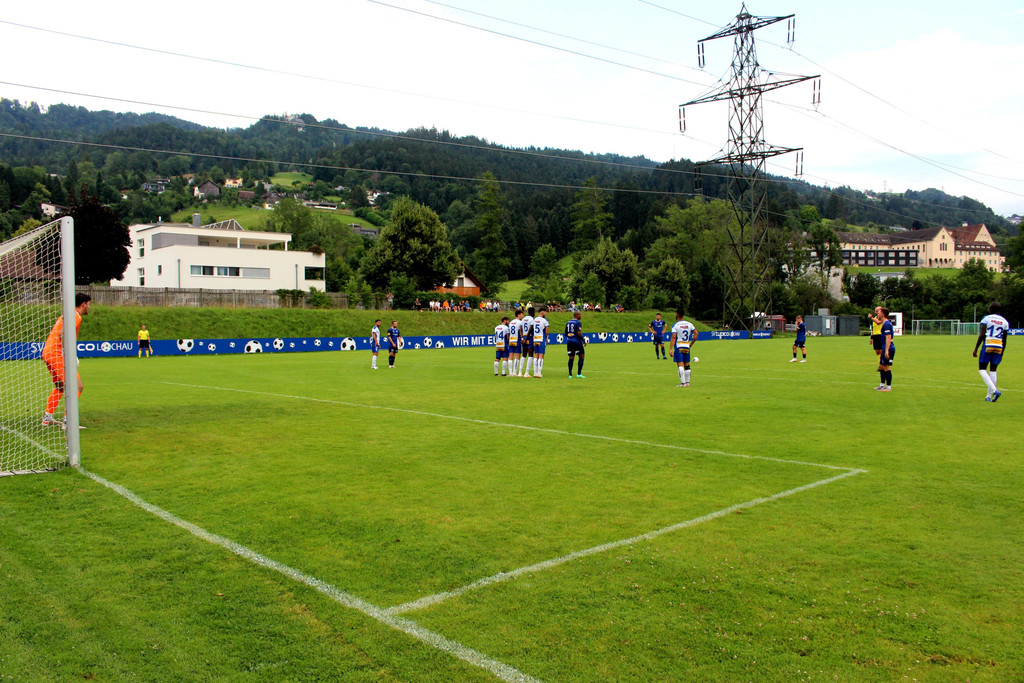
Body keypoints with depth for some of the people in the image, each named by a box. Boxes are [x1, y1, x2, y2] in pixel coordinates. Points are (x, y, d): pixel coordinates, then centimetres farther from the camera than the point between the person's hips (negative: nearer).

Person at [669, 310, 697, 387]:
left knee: (680, 365, -5)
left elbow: (673, 337, -14)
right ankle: (687, 382, 16)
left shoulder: (675, 325, -7)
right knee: (687, 365, 12)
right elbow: (696, 334, 5)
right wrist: (691, 344, 12)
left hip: (678, 347, -5)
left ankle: (683, 383, -10)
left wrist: (671, 349, -15)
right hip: (687, 347, 5)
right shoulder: (689, 324, 7)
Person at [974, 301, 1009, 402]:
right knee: (993, 370, 9)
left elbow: (982, 335, -9)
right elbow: (1004, 340, 13)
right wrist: (1002, 354, 21)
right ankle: (989, 396, 10)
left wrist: (975, 349, -6)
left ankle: (994, 390, -16)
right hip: (999, 347, 5)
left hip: (988, 345, -4)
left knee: (982, 369, 2)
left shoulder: (986, 319, -1)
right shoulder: (1005, 322, 12)